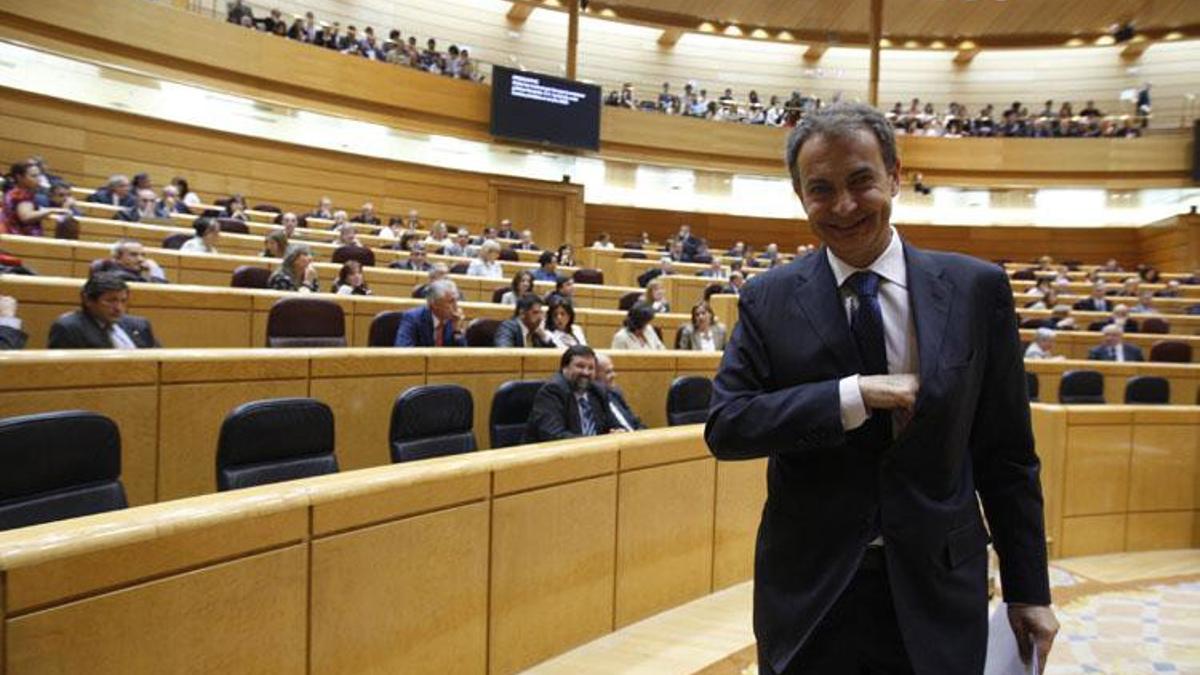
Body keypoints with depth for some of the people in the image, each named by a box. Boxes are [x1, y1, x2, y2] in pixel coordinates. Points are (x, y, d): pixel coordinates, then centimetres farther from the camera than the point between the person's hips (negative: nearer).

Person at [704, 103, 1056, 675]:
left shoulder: (977, 289, -2)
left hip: (938, 592, 1)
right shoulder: (768, 300, -5)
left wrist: (1028, 589, 4)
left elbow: (1005, 455, 2)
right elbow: (723, 426, -11)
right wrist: (852, 395, -21)